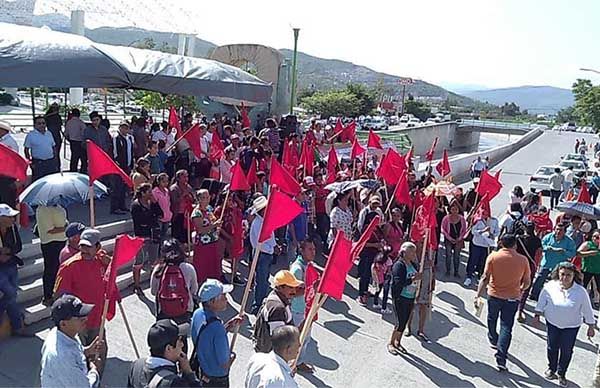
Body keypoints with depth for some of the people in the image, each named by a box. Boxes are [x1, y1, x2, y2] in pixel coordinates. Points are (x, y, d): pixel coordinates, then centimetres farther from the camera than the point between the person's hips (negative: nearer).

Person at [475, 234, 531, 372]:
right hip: (512, 298, 0)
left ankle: (494, 341, 48)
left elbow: (485, 278, -14)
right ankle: (501, 359, -4)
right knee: (506, 327, 3)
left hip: (494, 295, 0)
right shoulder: (523, 260, -6)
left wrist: (478, 295, -10)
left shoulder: (493, 256, -10)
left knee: (492, 319, 26)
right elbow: (527, 282, 2)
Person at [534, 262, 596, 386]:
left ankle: (561, 374, 31)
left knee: (566, 351, 9)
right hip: (552, 323, 1)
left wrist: (591, 327, 2)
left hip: (571, 326, -1)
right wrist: (537, 316, 3)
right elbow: (542, 302, -2)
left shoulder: (581, 292, -19)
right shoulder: (550, 286, -18)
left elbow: (587, 311, -5)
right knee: (552, 347, 15)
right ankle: (551, 369, 39)